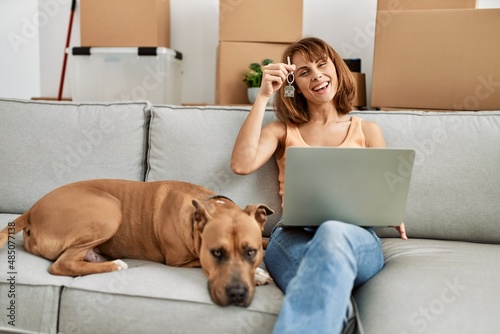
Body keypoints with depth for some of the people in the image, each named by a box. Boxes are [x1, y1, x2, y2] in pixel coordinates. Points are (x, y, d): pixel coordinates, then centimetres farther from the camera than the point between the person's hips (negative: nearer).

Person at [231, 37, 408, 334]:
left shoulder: (367, 131, 20)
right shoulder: (283, 130, 18)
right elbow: (241, 164, -2)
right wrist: (263, 96, 1)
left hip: (356, 238, 2)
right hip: (293, 235, -1)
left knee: (333, 232, -39)